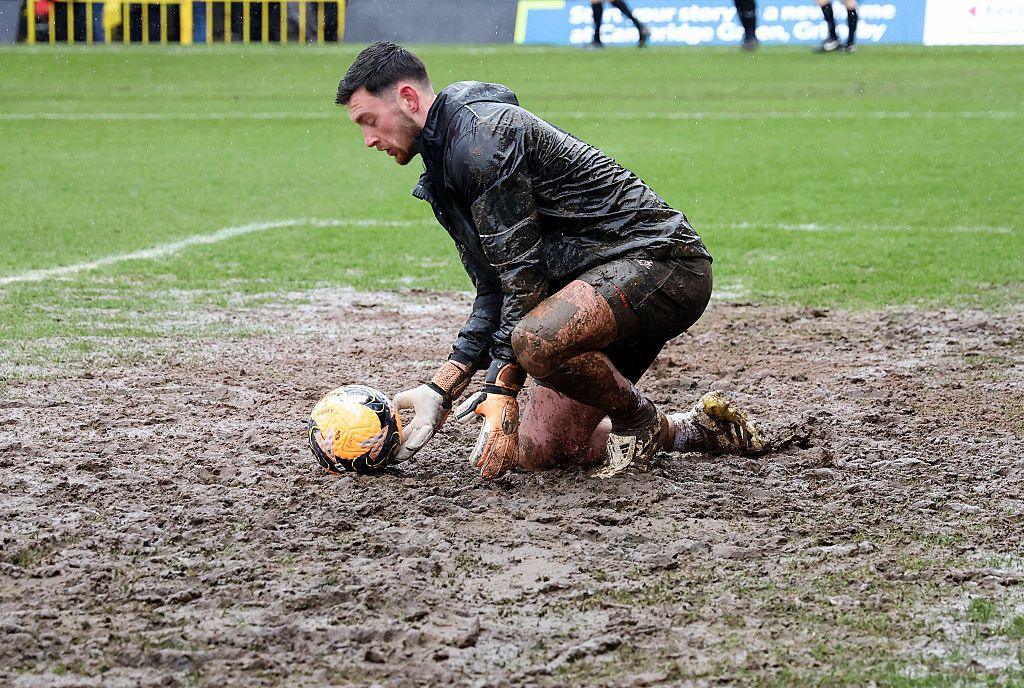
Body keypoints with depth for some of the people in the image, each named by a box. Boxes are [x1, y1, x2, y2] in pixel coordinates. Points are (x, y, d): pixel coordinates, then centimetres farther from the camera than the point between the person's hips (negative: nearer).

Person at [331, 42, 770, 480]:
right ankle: (702, 431, 22)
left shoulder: (479, 136, -16)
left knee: (536, 339, -37)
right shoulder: (441, 176, 16)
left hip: (659, 258, -10)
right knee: (536, 452, 7)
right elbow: (494, 292, 15)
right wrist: (440, 390, 6)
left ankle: (639, 421, -7)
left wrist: (502, 393, -19)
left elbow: (523, 275, -19)